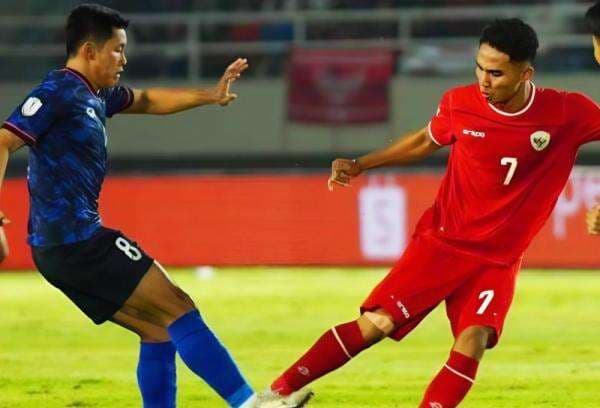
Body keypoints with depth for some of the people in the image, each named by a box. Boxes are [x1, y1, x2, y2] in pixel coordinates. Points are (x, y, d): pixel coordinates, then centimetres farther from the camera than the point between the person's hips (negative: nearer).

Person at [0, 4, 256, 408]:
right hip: (77, 239, -10)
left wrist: (209, 96, 27)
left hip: (60, 248, 10)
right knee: (178, 309, -7)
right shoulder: (58, 91, -10)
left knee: (157, 328, 12)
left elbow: (146, 101, 35)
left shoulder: (96, 96, 17)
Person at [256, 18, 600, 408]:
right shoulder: (460, 103, -9)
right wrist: (359, 164, 9)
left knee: (473, 340, -22)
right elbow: (425, 141, 11)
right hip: (442, 240, 0)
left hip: (498, 259, 0)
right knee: (375, 324, -6)